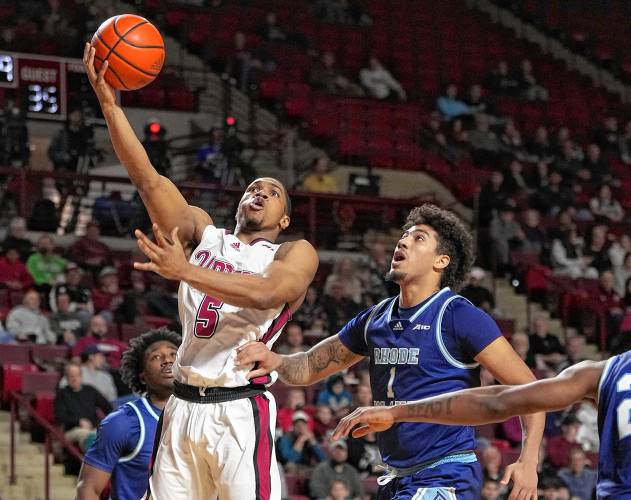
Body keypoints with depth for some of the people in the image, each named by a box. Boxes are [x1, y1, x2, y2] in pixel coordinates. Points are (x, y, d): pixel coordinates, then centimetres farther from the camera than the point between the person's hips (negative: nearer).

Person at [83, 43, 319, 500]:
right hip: (184, 406, 5)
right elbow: (148, 180, 5)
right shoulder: (203, 232, 16)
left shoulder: (296, 254, 3)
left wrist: (186, 271, -31)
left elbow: (265, 293, -19)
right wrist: (109, 104, -6)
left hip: (240, 411, -5)